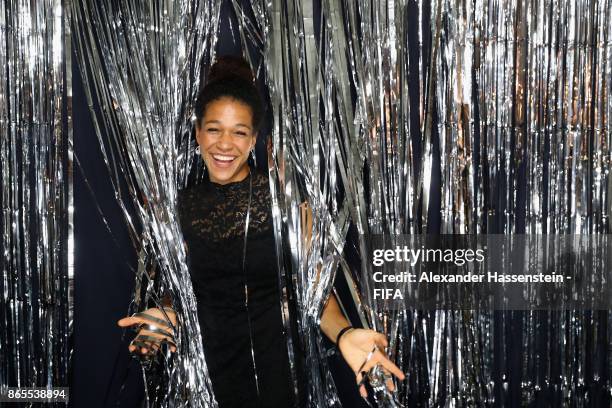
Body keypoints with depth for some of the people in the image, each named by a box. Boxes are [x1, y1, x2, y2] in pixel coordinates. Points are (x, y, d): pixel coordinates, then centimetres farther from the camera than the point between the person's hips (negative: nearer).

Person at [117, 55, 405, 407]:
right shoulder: (186, 203, 0)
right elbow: (189, 284, 11)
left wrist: (343, 333, -30)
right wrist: (169, 316, -10)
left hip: (274, 365, -3)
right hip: (211, 366, 3)